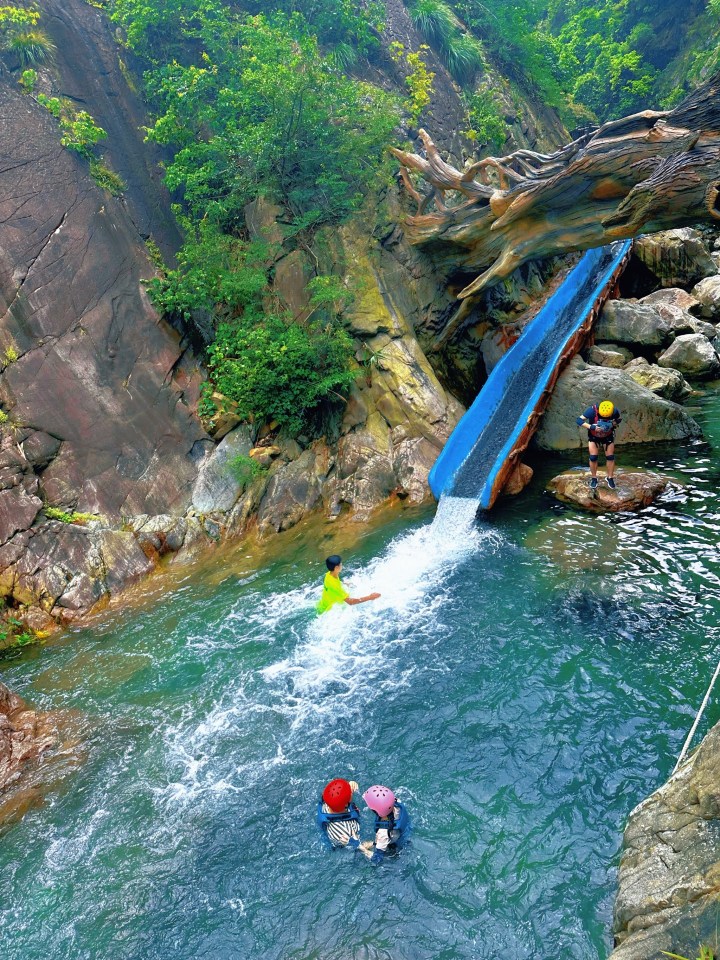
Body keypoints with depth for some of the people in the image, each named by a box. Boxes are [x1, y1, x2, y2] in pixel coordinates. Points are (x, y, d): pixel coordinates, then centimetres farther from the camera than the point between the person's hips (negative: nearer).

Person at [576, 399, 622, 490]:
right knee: (593, 457, -4)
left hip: (608, 436, 1)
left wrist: (612, 424, -26)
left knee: (610, 457, 3)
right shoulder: (592, 410, -34)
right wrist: (592, 427, -42)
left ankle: (610, 478, 22)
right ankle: (594, 478, 15)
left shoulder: (615, 412, -27)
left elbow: (618, 420, -4)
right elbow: (579, 420, -32)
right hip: (594, 436, -1)